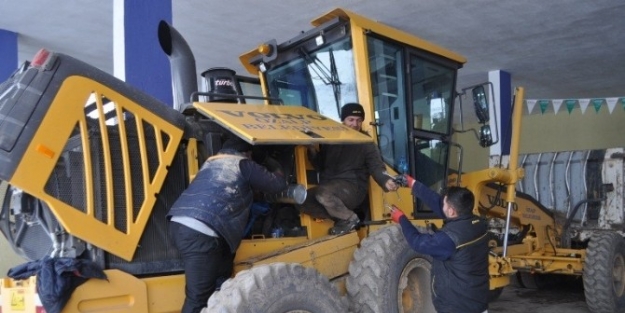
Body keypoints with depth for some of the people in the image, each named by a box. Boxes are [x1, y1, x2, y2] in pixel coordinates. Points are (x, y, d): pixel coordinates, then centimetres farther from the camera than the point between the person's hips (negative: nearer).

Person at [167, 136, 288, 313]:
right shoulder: (244, 165, 7)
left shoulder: (211, 162, 28)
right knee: (198, 298, -4)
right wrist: (279, 175, 34)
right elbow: (278, 185, 12)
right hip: (200, 233, -9)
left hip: (179, 223, 9)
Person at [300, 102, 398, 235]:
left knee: (322, 193, -33)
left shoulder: (366, 143, 3)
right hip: (329, 187, 5)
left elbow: (376, 166, -9)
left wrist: (386, 181, -30)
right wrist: (313, 152, -3)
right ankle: (340, 217, -3)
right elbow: (321, 166, 17)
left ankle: (350, 218, -9)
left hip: (353, 188, -5)